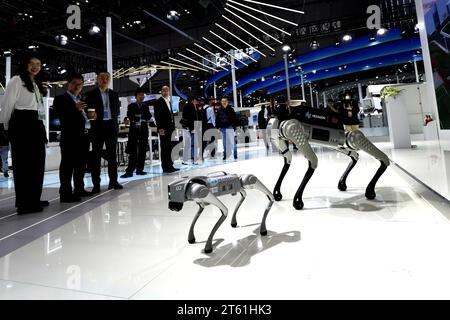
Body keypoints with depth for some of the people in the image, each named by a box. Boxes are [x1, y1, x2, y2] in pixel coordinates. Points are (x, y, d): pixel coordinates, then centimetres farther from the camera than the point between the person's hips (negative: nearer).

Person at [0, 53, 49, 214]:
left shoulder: (37, 85, 24)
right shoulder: (17, 80, -1)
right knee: (23, 163, -8)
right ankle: (24, 203, -4)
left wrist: (42, 127, 16)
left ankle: (34, 199, 17)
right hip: (22, 124, -8)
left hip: (36, 125, 8)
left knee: (37, 163, 9)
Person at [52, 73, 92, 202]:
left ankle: (79, 189, 25)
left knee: (81, 165, 14)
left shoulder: (82, 100, 21)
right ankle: (65, 193, -4)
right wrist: (76, 109, -27)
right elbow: (60, 116, -15)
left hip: (83, 137, 8)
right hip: (69, 137, -8)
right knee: (67, 165, -6)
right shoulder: (60, 98, -1)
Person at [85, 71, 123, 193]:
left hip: (111, 126, 3)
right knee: (96, 155, 0)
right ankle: (96, 184, 3)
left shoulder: (114, 94, 14)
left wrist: (113, 118, -3)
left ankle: (113, 181, 13)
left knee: (112, 154, 6)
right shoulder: (91, 94, 5)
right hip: (97, 126, -3)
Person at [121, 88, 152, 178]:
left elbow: (149, 116, 3)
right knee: (133, 151, -8)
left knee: (143, 150, 2)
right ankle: (130, 171, -9)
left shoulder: (146, 107, 18)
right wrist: (143, 118, -11)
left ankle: (140, 169, 8)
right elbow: (129, 115, -6)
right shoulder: (131, 106, 10)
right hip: (134, 130, -3)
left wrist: (138, 116, -9)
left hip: (143, 130, 3)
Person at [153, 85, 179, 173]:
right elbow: (157, 116, -10)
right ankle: (165, 167, -1)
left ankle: (169, 166, 13)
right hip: (163, 129, -7)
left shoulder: (169, 102, 21)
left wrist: (173, 127, 14)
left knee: (169, 148, 8)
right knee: (164, 148, -5)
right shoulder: (158, 102, -3)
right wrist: (160, 128, -18)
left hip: (170, 128, 7)